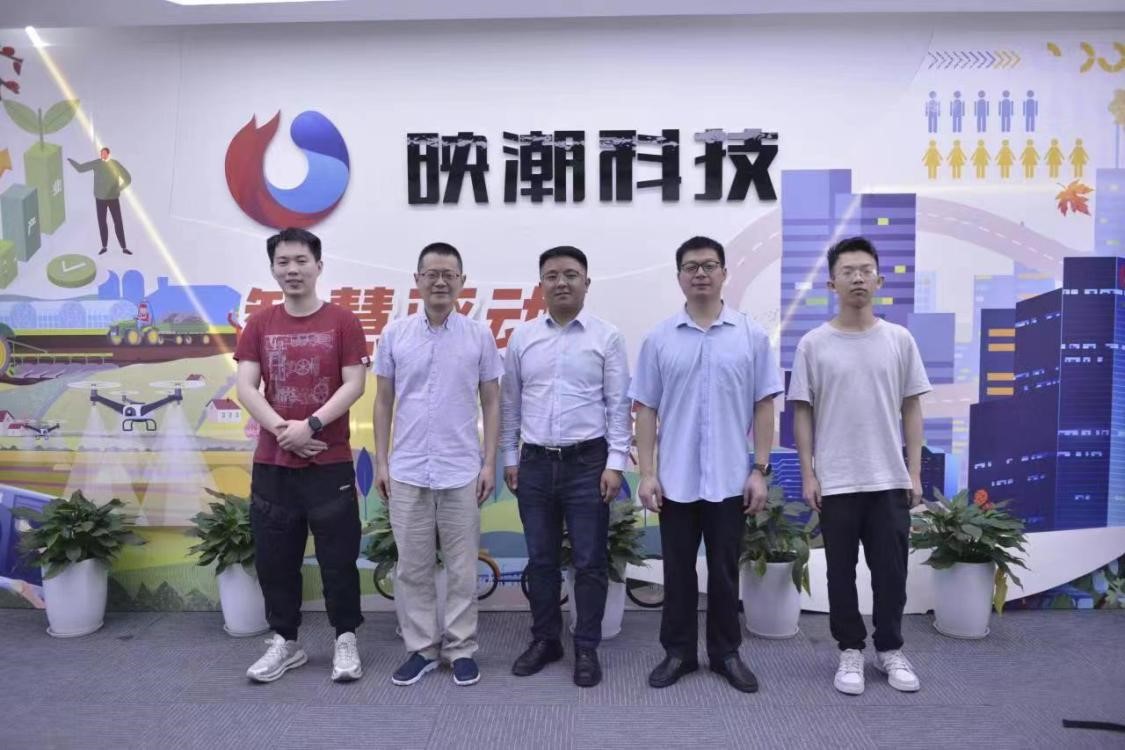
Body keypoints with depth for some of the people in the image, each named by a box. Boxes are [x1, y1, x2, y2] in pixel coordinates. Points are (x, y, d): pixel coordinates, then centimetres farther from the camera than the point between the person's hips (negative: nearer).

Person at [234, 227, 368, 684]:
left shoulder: (342, 322, -1)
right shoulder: (259, 325, 7)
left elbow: (354, 385, -7)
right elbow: (245, 387, 0)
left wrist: (311, 426, -17)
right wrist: (283, 430, -14)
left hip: (331, 462, -3)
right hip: (272, 463, 3)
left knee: (338, 556, 4)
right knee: (275, 558, 11)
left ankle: (346, 640, 20)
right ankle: (285, 641, 27)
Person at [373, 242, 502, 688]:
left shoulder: (480, 336, 0)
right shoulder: (395, 335, 3)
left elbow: (491, 403, 2)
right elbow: (383, 402, 6)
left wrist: (490, 463, -3)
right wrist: (381, 462, 2)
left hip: (461, 472, -1)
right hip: (407, 472, 1)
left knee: (462, 569, 8)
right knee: (412, 568, 10)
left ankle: (461, 649, 22)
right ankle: (420, 648, 24)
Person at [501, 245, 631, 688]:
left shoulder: (607, 337, -2)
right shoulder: (522, 338, 6)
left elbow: (619, 405, -3)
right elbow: (509, 403, 10)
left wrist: (615, 463, -8)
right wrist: (509, 458, 9)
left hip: (587, 462, -2)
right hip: (535, 463, 3)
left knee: (590, 562, 5)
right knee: (540, 560, 12)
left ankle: (587, 648, 19)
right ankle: (544, 641, 28)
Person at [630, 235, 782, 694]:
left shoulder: (751, 335, 0)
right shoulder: (659, 339, 1)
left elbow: (763, 407, 1)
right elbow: (646, 410, 1)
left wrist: (760, 470, -4)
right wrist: (646, 474, -4)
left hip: (730, 479, 0)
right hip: (675, 480, 1)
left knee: (724, 571, 11)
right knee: (678, 571, 11)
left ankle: (726, 652, 27)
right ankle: (678, 651, 25)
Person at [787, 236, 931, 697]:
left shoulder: (899, 340, 3)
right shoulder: (814, 344, -3)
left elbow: (911, 408, 5)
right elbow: (802, 412, -1)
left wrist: (914, 473, 1)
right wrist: (808, 474, -6)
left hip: (890, 480, 2)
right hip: (836, 482, -1)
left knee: (891, 571, 10)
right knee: (842, 573, 9)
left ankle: (890, 650, 28)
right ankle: (851, 651, 24)